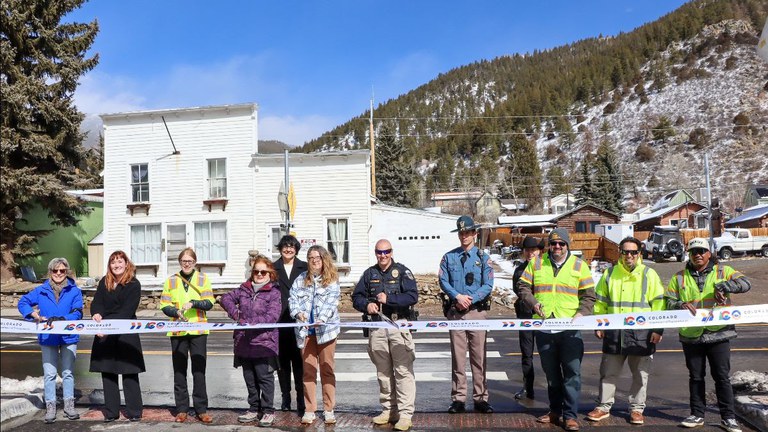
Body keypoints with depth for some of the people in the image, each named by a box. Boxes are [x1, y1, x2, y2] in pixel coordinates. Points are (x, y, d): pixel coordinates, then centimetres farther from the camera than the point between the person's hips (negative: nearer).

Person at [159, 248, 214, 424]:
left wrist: (193, 303, -20)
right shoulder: (171, 280, 7)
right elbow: (164, 305, 3)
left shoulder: (203, 279, 3)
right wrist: (176, 312, -16)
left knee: (199, 370, 1)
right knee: (179, 370, 7)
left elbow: (209, 302, -4)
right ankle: (182, 409, 17)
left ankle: (201, 409, 9)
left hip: (198, 331, -1)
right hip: (178, 331, 2)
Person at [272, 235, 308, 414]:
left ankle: (301, 400, 3)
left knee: (299, 360, -3)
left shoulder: (304, 268, 6)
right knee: (282, 360, 8)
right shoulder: (273, 268, 8)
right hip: (279, 321, 1)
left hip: (299, 320, -1)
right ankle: (286, 398, 18)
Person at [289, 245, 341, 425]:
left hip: (326, 328, -2)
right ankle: (309, 409, 13)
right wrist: (298, 313, -16)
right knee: (308, 370, 5)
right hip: (305, 329, 2)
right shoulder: (300, 279, 13)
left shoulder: (331, 280, 3)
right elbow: (292, 299, 4)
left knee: (327, 369, 3)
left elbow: (331, 302, -11)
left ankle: (329, 409, 11)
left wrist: (322, 318, -27)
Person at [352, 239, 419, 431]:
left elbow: (412, 296, -11)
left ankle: (405, 414, -4)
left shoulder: (402, 272, 1)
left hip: (399, 326, -4)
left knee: (403, 370, -7)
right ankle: (388, 410, 23)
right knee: (383, 372, 12)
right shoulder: (369, 273, 13)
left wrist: (388, 299, -18)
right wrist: (366, 305, -7)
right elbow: (356, 297, 14)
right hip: (376, 327, 5)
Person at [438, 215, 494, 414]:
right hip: (455, 312, 1)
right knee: (458, 356, 5)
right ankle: (458, 398, 11)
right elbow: (443, 281, 2)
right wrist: (458, 296, -14)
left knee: (479, 357, 3)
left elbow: (488, 285, -3)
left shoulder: (483, 257, 4)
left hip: (477, 310, -1)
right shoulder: (449, 257, 9)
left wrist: (470, 300, -14)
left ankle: (481, 398, 11)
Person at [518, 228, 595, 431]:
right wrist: (533, 302, -9)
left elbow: (588, 296, 3)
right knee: (551, 372, 13)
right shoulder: (536, 263, 8)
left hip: (570, 329, -2)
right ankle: (555, 410, 26)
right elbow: (524, 287, 9)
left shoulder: (579, 266, 4)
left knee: (572, 372, -3)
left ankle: (570, 415, 5)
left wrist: (581, 313, -12)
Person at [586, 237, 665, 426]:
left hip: (641, 333, -2)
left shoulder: (649, 274, 0)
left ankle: (636, 409, 23)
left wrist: (658, 328, -8)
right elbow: (600, 303, 11)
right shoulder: (609, 274, 7)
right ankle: (604, 407, 20)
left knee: (640, 374, 9)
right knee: (608, 372, 8)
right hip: (614, 332, 2)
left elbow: (658, 304, -2)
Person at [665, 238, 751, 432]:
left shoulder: (722, 271, 3)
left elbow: (745, 283, -11)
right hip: (691, 336, 2)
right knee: (695, 377, 11)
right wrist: (681, 305, -16)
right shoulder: (680, 277, 8)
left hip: (718, 334, -2)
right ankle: (697, 414, 23)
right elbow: (669, 301, 5)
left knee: (722, 376, 4)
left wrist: (722, 286, -26)